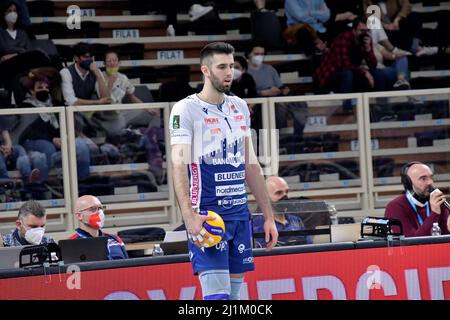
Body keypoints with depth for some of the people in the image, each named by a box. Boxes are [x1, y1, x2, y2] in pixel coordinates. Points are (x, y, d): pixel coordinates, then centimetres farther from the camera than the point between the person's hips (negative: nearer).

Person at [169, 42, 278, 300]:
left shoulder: (240, 107, 14)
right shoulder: (186, 109, -6)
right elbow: (179, 165, -15)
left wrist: (269, 216, 16)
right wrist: (189, 216, -28)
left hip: (240, 213, 6)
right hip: (207, 214, -6)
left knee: (235, 293, 7)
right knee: (217, 294, -14)